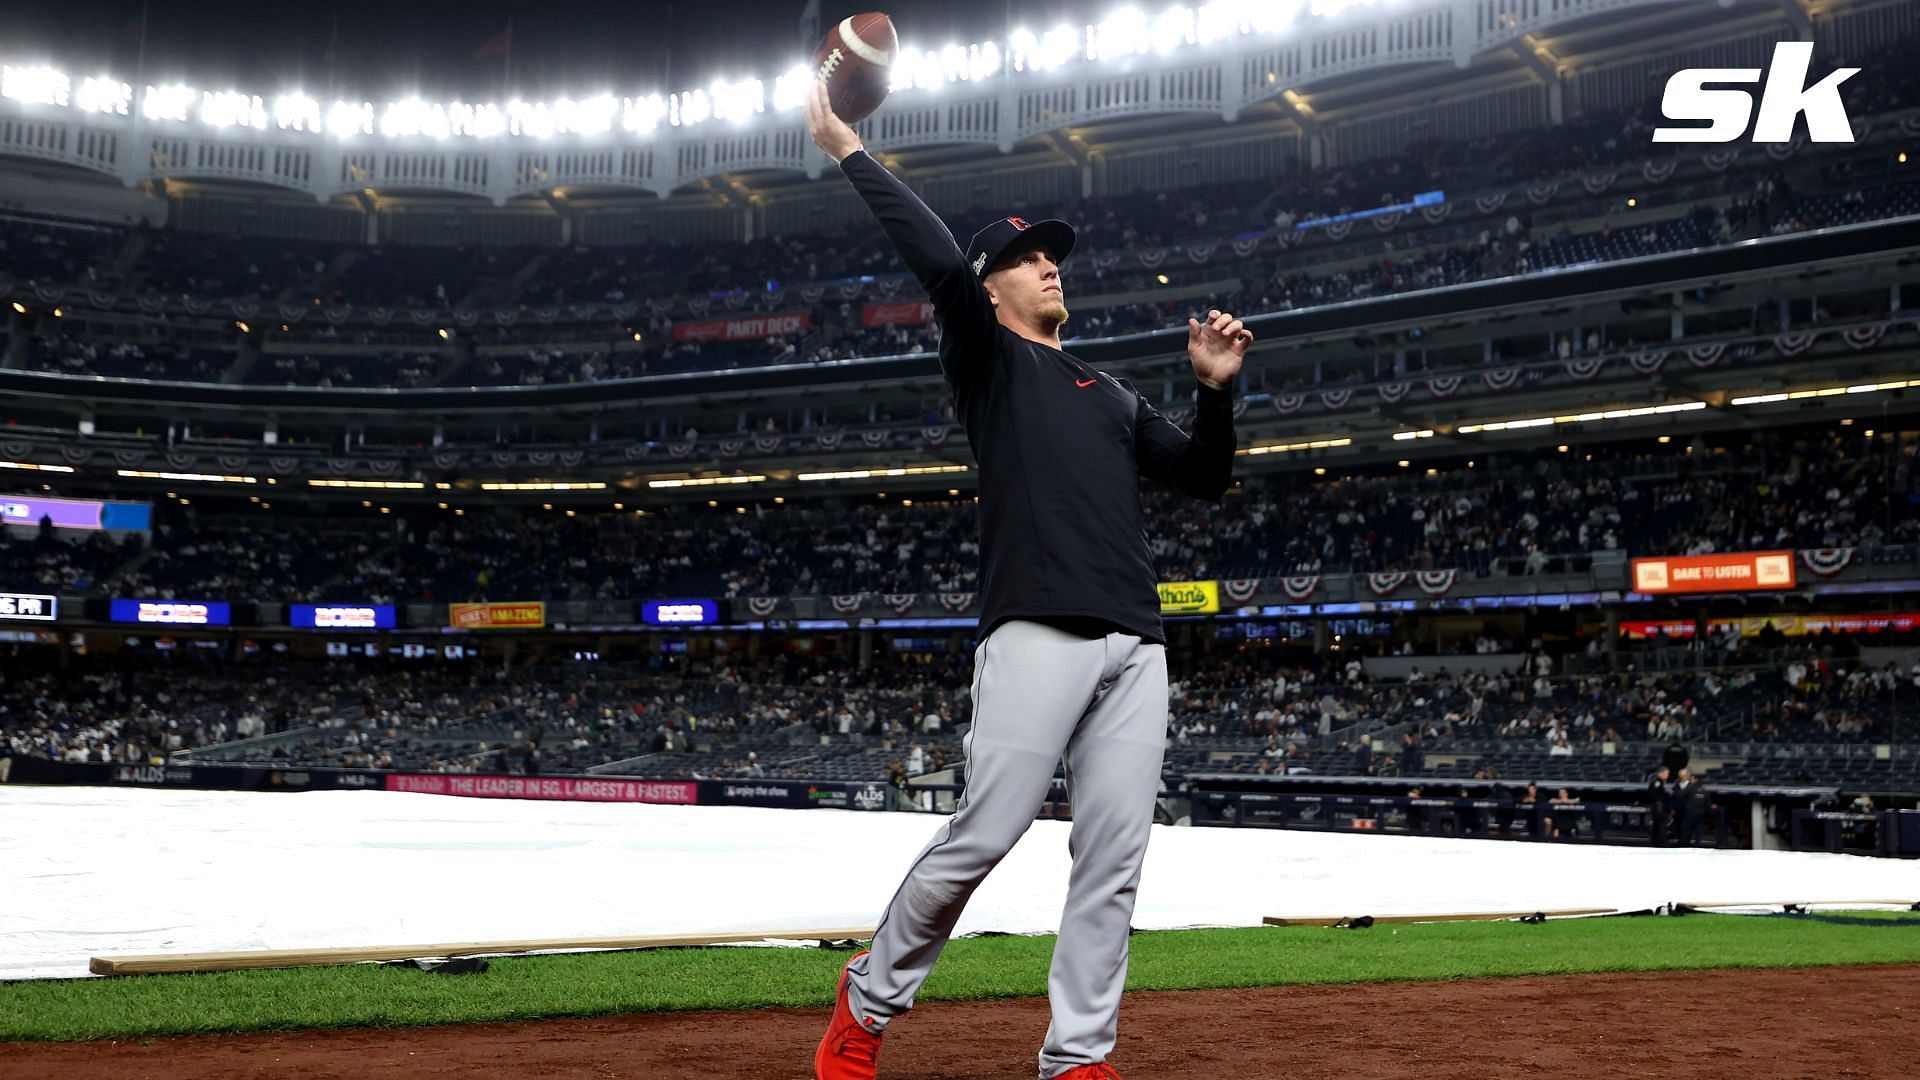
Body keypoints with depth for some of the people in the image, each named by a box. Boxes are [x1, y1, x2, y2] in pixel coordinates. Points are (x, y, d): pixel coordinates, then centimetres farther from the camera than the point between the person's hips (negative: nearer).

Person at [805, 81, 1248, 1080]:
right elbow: (940, 263, -6)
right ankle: (870, 999, 9)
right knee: (984, 833, -12)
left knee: (1113, 855, -1)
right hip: (1035, 630, -6)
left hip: (1135, 643, 6)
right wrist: (848, 152, -6)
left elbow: (1204, 478, 23)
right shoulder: (986, 357, 13)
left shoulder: (1111, 393, 30)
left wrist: (1215, 389, 7)